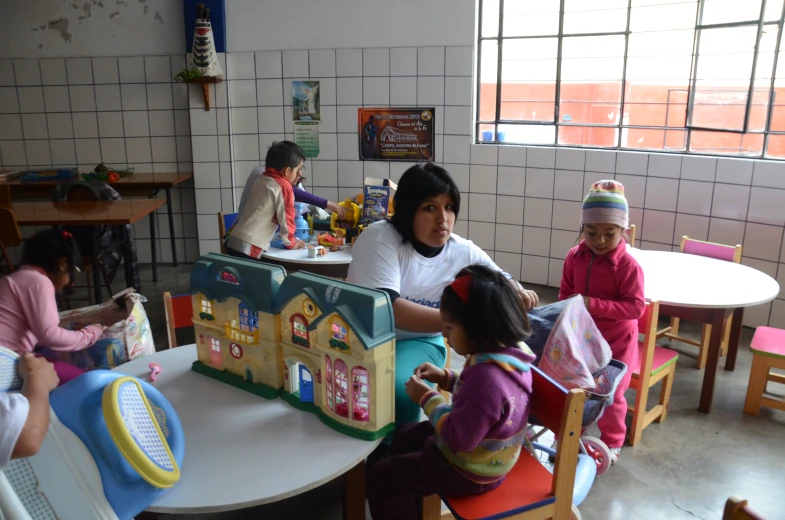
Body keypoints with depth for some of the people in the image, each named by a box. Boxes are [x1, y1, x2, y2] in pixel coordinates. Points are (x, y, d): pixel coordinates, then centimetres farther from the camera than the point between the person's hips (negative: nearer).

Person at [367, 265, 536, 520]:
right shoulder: (509, 351, -9)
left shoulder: (487, 375, -39)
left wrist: (427, 399, -20)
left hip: (471, 469, -10)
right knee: (404, 436, 27)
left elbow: (459, 438, -31)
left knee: (380, 477, 1)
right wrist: (446, 379, -1)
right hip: (483, 452, 10)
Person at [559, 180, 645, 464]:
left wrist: (593, 304, -31)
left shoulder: (628, 265, -21)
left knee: (610, 393, 7)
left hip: (616, 341, -4)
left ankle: (612, 442, 29)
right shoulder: (575, 257, -7)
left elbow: (636, 307, -23)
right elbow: (565, 293, 6)